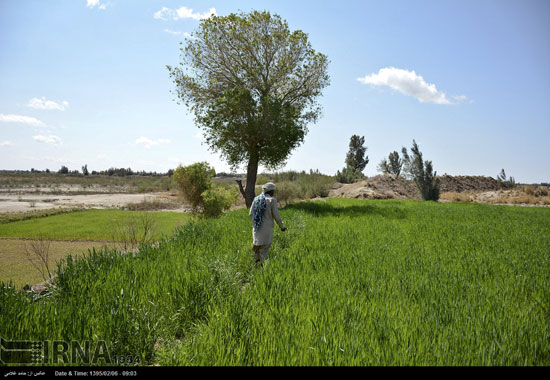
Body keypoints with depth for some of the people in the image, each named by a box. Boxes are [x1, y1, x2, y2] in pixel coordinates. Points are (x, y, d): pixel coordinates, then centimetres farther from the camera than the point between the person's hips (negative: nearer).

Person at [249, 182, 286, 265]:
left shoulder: (256, 199, 6)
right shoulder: (272, 200, -9)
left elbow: (251, 214, 8)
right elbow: (276, 216, -9)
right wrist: (282, 226, 6)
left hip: (257, 228, 5)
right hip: (266, 229, -5)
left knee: (257, 248, 19)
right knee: (264, 252, 2)